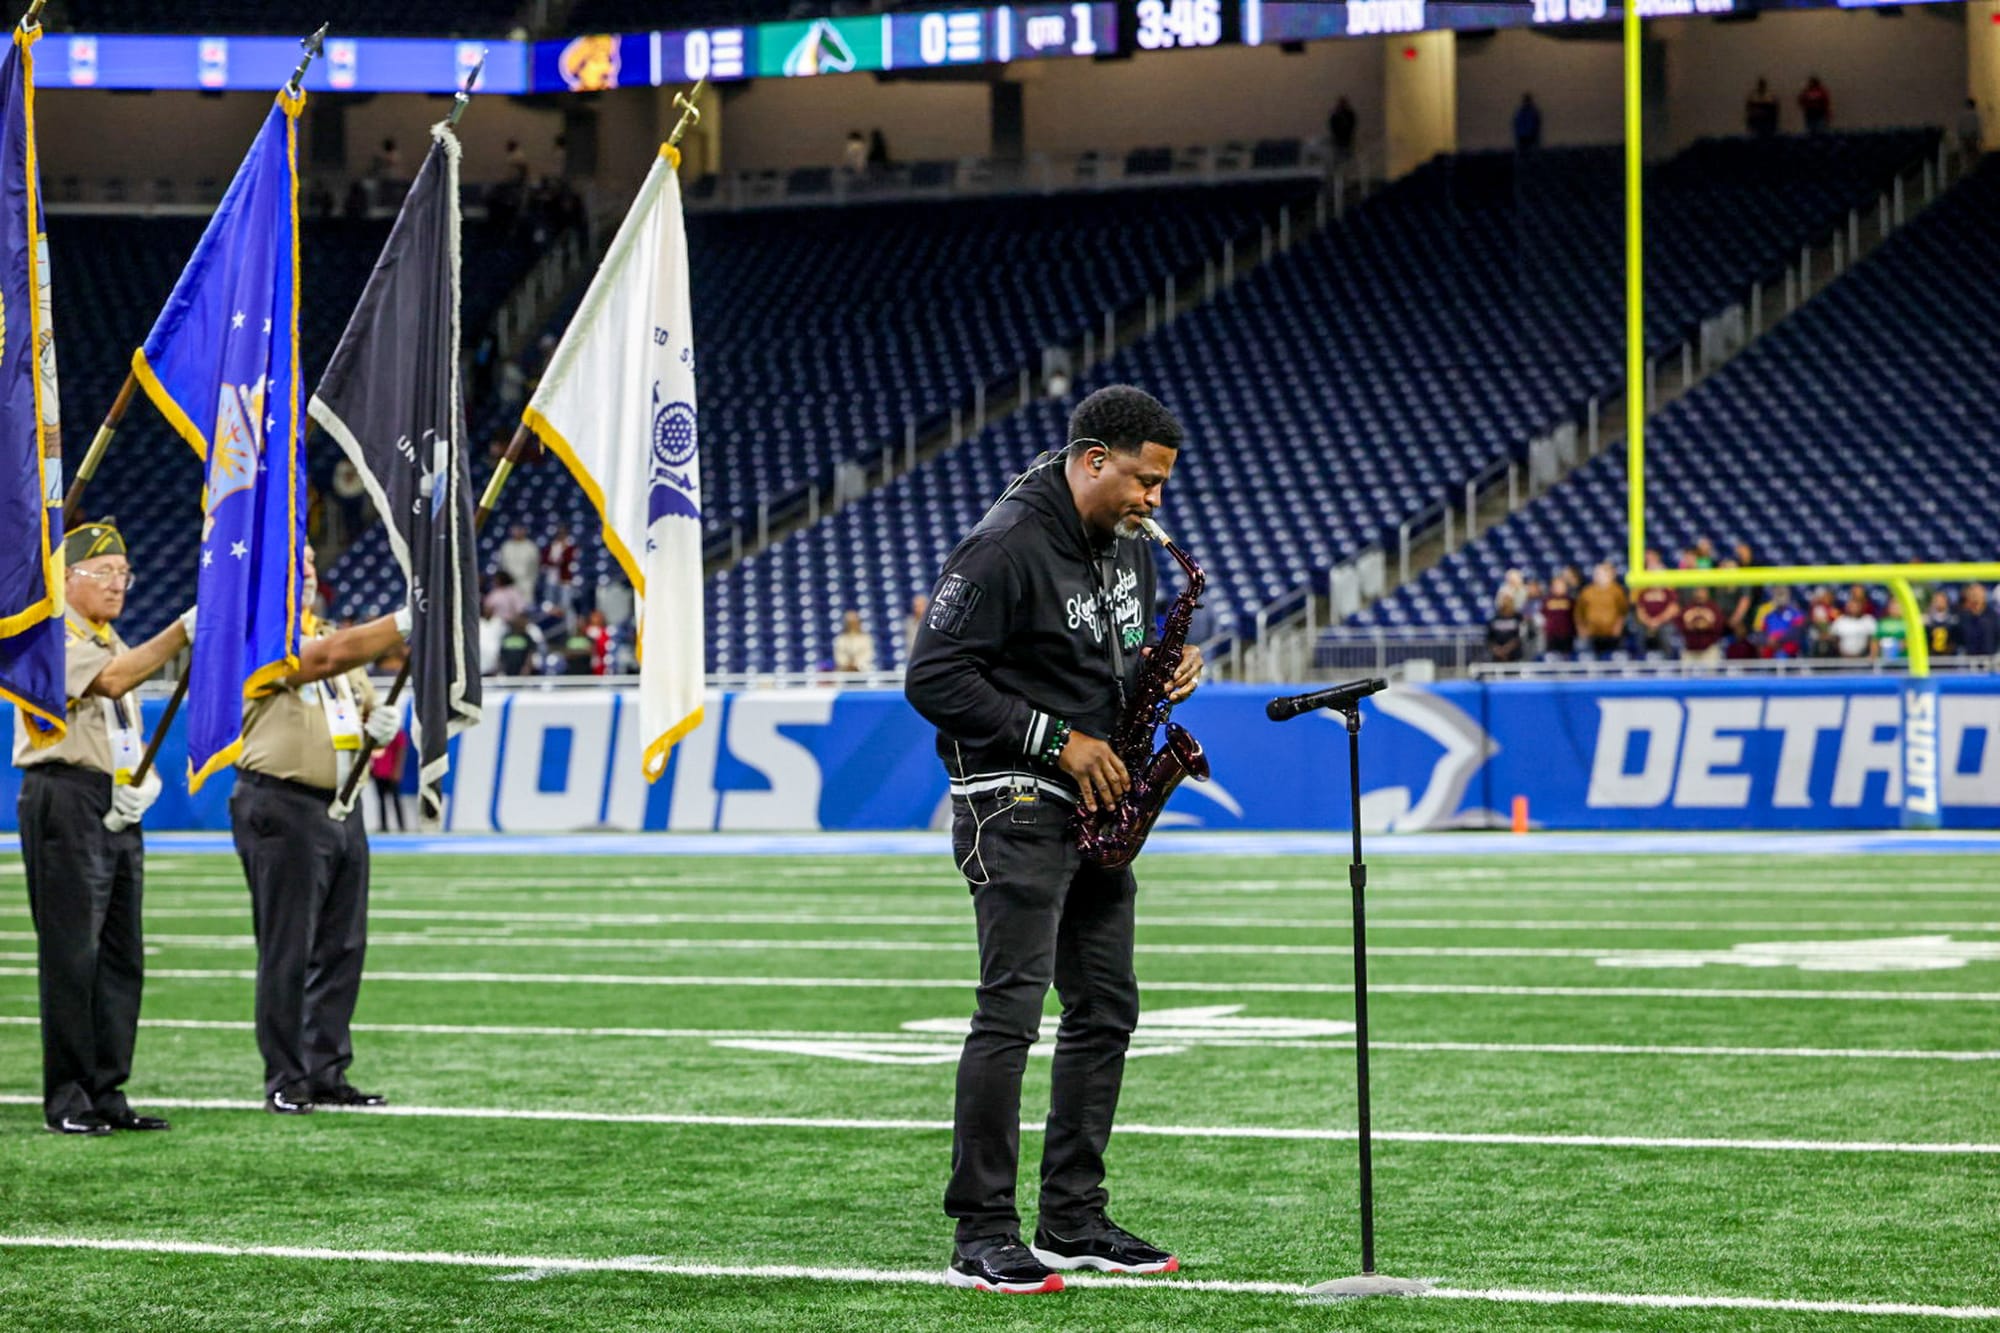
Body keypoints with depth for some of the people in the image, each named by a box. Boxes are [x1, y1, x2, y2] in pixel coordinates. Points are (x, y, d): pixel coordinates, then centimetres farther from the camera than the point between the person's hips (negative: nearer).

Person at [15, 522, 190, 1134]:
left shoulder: (113, 642, 21)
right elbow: (111, 679, -24)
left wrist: (142, 779, 5)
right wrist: (183, 630, -34)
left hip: (117, 809, 9)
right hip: (66, 801, -9)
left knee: (122, 955, 7)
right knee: (72, 952, -8)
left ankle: (106, 1092, 12)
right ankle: (66, 1099, -4)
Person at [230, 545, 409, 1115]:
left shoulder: (332, 635, 19)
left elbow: (362, 699, 29)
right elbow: (326, 658, -25)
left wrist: (379, 722, 5)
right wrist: (404, 624, -32)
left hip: (341, 807, 8)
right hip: (281, 807, -8)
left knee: (342, 948, 7)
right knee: (287, 953, -4)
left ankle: (328, 1072, 14)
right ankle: (285, 1081, 1)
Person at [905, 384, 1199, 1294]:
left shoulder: (1128, 546, 10)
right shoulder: (1006, 549, -17)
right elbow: (933, 679, -19)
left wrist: (1162, 670, 1)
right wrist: (1057, 741, -19)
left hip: (1096, 809, 9)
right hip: (1017, 809, -9)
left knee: (1105, 1012, 10)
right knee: (1011, 1010, -11)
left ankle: (1074, 1225, 17)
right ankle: (981, 1239, -8)